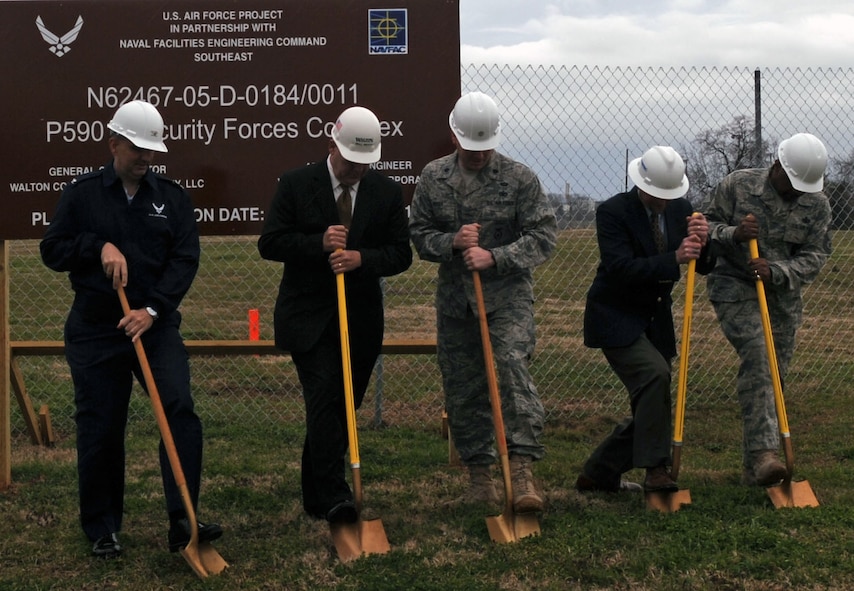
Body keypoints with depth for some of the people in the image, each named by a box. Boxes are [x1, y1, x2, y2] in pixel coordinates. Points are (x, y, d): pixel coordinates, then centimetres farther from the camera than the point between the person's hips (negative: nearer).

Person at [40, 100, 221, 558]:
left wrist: (153, 309, -15)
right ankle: (102, 528, 18)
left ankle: (182, 522, -15)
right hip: (95, 331, -1)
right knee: (99, 429, 4)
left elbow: (185, 259, -2)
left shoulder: (172, 197, 6)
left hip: (156, 326, 1)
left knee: (180, 410, -16)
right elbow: (51, 250, 2)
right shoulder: (81, 194, 3)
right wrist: (98, 245, -15)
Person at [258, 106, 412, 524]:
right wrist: (319, 243, -19)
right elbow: (269, 243, -5)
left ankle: (316, 497, 18)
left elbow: (401, 254, 3)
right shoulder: (296, 184, -2)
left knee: (343, 406, 7)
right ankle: (333, 496, -18)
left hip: (362, 319, 4)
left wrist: (361, 258, -17)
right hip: (308, 317, -3)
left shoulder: (387, 192, 5)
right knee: (325, 399, -16)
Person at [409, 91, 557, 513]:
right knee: (461, 387, 6)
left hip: (508, 294, -3)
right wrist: (452, 242, -13)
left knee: (511, 367, -22)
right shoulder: (433, 177, 5)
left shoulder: (520, 178, -4)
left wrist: (495, 257, -19)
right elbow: (419, 234, 8)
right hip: (454, 300, 4)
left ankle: (522, 469, -23)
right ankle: (478, 473, 19)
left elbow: (543, 236, -6)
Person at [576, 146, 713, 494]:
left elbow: (705, 266, 0)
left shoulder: (681, 209, 1)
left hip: (655, 320, 7)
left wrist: (702, 242, -22)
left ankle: (598, 473, 22)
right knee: (655, 374, -28)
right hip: (615, 318, -7)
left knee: (651, 404, 7)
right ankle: (655, 469, -24)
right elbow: (621, 268, -27)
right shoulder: (612, 212, -16)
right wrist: (673, 259, -36)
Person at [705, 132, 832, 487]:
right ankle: (762, 453, -34)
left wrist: (776, 271, -22)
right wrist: (733, 234, -23)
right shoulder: (737, 185, -7)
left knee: (773, 375, 4)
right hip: (734, 287, -4)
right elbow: (708, 226, -1)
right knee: (756, 355, -26)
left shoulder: (817, 205, -1)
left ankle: (753, 470, 13)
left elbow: (815, 256, -5)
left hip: (783, 296, 4)